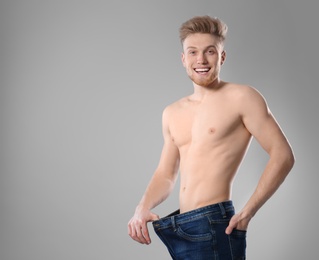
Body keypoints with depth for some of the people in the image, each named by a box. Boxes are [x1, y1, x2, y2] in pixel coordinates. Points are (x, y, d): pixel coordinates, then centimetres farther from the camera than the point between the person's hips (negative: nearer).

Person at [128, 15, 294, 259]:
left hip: (215, 226, -6)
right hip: (181, 227, 6)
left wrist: (247, 212, -14)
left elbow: (283, 156, -9)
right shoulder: (172, 113, 14)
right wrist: (142, 209, -1)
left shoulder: (242, 98, -5)